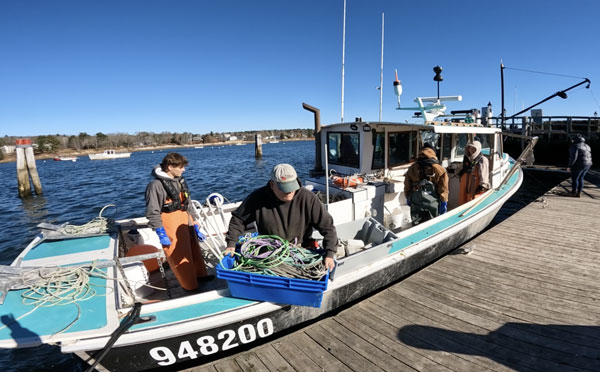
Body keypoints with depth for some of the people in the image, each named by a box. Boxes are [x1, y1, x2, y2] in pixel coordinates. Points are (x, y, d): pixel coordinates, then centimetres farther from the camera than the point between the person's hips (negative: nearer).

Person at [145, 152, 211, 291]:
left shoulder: (180, 181, 7)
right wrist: (161, 235, -16)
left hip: (186, 222, 8)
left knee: (195, 250, 20)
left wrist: (195, 227, 16)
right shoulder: (156, 185, -15)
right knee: (180, 256, 4)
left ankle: (201, 275, 41)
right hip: (171, 226, -8)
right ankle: (191, 287, 21)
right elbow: (153, 213, -15)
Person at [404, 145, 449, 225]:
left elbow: (407, 186, 6)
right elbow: (443, 189, -8)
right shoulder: (440, 169, -5)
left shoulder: (412, 168, 1)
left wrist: (408, 198, 17)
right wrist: (444, 203, -1)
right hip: (433, 202, -1)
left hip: (416, 201, 2)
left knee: (416, 225, 13)